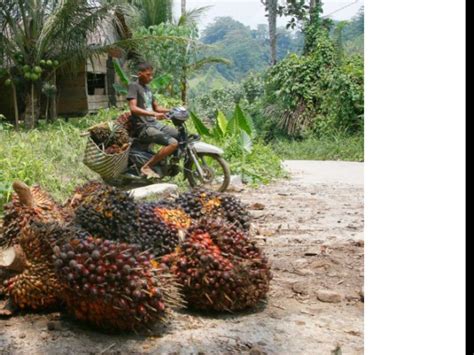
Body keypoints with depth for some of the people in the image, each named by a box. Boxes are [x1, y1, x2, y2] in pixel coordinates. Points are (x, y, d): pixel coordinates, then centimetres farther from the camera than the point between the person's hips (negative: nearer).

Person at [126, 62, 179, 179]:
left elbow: (156, 107, 24)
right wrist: (154, 114, -33)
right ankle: (146, 167, -17)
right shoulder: (134, 86, -8)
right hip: (143, 127, -9)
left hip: (154, 123, 9)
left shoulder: (147, 88, 19)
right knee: (173, 143, -24)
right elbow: (133, 108, -21)